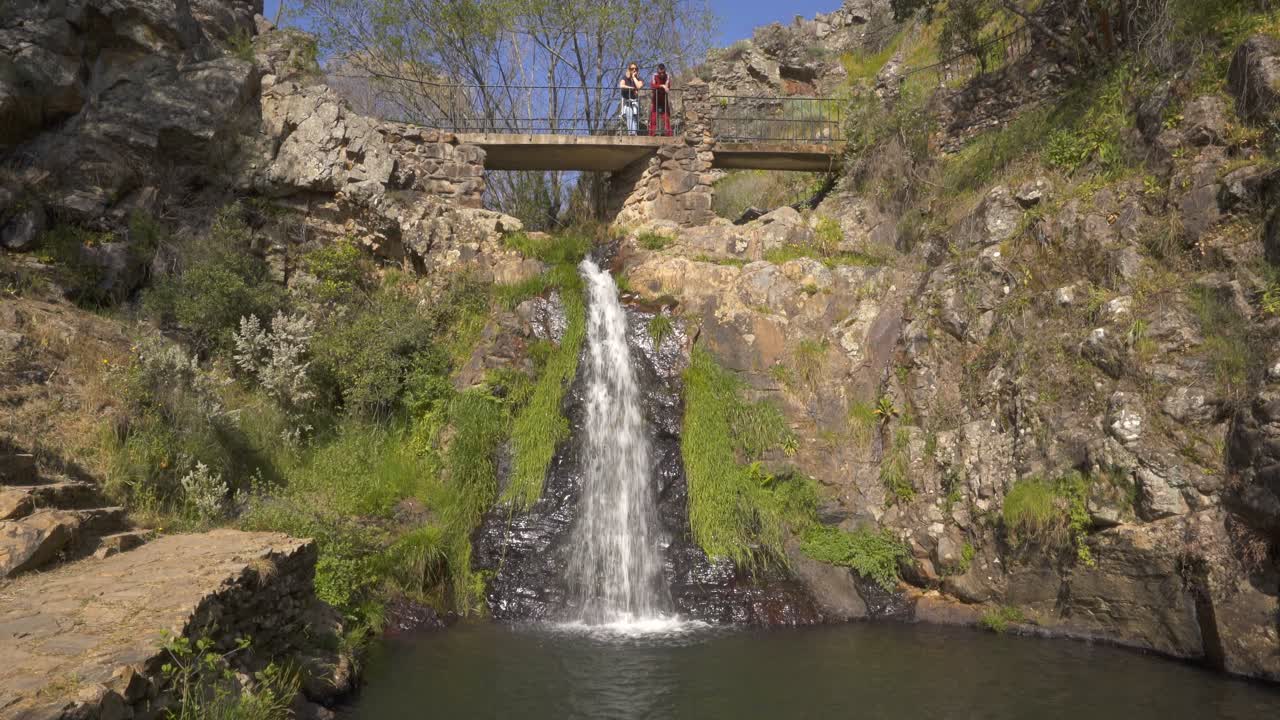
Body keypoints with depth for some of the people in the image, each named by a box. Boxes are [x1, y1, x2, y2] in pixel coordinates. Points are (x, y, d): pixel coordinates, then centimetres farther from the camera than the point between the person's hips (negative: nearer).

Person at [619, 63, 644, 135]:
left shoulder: (639, 79, 11)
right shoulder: (625, 78, 11)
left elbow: (639, 86, -10)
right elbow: (621, 85, -8)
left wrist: (634, 77, -1)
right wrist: (632, 88, -8)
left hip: (635, 100, 0)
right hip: (626, 100, 0)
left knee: (634, 117, -11)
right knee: (629, 117, -14)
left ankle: (633, 133, -16)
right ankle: (631, 133, -20)